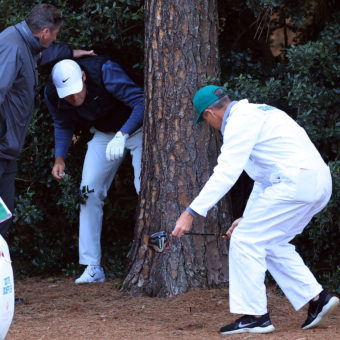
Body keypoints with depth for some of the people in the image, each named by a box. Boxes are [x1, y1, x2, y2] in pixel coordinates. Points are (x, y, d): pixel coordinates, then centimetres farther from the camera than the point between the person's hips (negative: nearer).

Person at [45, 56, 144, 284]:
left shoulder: (105, 72, -34)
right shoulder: (53, 95, -18)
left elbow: (142, 102, -34)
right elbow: (63, 126, 5)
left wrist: (122, 136, -47)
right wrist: (60, 157, -10)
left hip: (136, 128, -5)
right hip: (104, 134, 5)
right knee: (89, 191, -8)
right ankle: (93, 267, -5)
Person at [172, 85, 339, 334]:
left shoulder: (239, 120, -6)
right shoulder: (254, 114, 26)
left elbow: (226, 173, -16)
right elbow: (265, 175, 31)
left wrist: (191, 212, -16)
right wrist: (249, 218, 32)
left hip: (296, 182, -10)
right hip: (319, 182, 10)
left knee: (245, 240, -1)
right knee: (271, 243, 21)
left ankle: (255, 316, 1)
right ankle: (317, 298, 14)